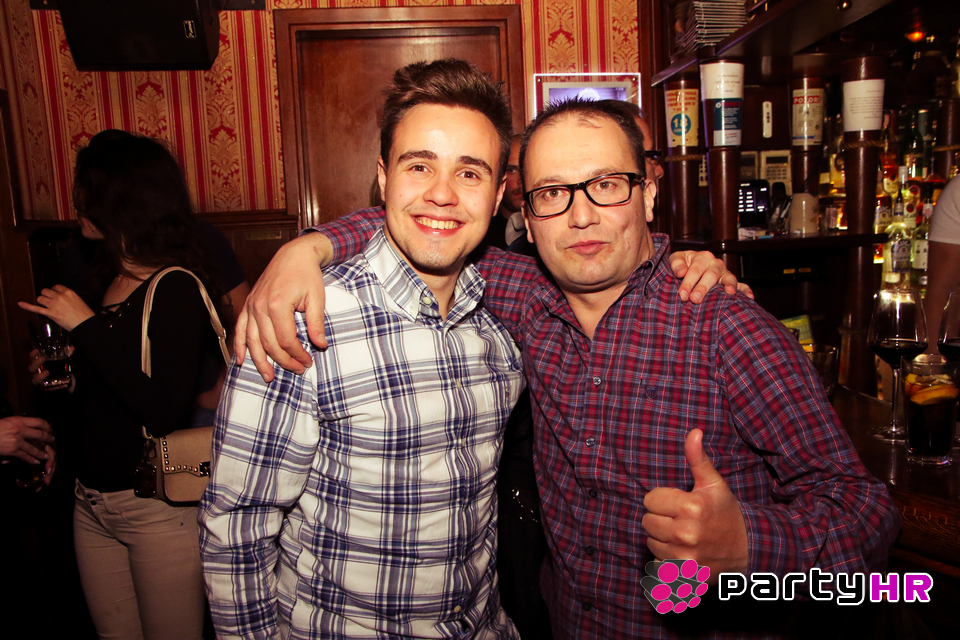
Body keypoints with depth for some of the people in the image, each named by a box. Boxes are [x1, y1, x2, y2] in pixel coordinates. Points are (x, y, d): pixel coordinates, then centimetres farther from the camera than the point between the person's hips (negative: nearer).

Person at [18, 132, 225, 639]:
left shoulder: (176, 286, -17)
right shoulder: (104, 279, 8)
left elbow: (164, 409, -29)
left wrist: (86, 325, -22)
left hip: (159, 507, -8)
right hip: (91, 502, 8)